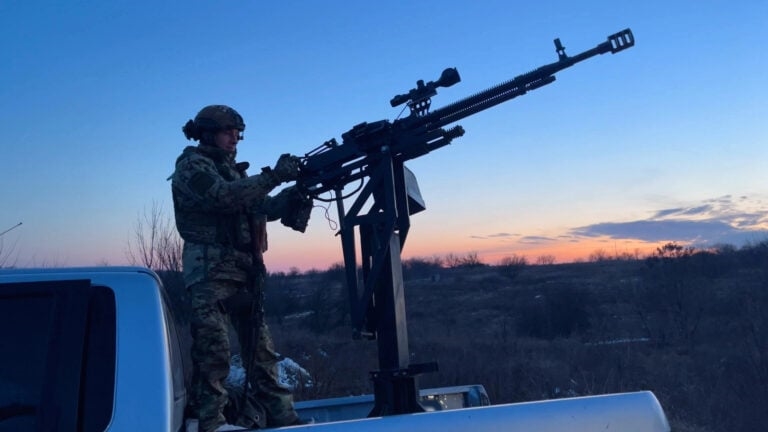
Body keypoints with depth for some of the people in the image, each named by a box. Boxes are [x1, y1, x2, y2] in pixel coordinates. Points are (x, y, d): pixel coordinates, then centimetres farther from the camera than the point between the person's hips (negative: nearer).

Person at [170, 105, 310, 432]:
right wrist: (274, 176, -23)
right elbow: (223, 197, -21)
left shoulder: (233, 172, 21)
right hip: (210, 271, -8)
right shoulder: (191, 166, -3)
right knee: (213, 348, -11)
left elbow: (268, 207, 14)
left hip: (245, 272, 8)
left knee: (261, 348, 8)